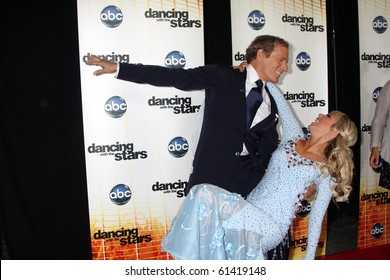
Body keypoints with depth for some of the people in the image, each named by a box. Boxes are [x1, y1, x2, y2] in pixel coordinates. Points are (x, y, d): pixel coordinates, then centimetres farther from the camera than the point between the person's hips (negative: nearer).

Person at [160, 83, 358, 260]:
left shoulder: (327, 171, 1)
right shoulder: (294, 137, 12)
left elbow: (316, 218, 2)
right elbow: (278, 98, 15)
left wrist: (309, 258, 1)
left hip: (272, 227, -5)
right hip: (248, 213, 5)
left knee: (207, 195, -29)